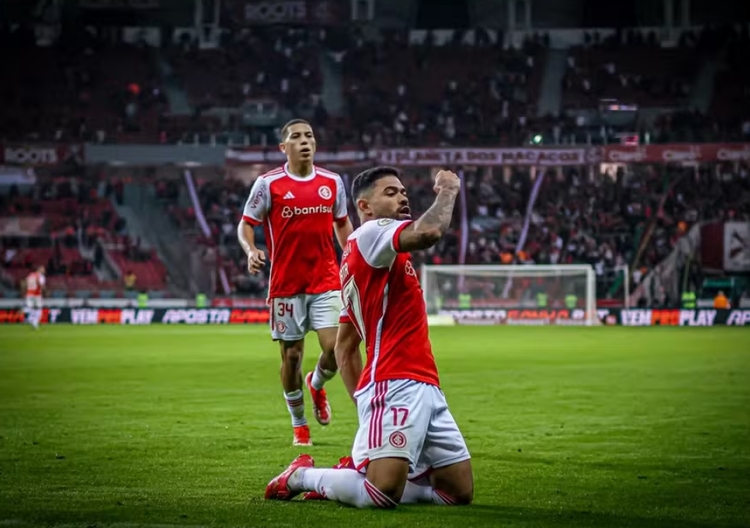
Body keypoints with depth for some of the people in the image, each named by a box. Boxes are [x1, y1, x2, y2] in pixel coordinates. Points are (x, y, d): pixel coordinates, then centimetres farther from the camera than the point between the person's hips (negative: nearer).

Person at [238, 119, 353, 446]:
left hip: (325, 281, 2)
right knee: (292, 355, 4)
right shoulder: (268, 184, -5)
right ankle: (299, 426, 21)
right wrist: (251, 250, -22)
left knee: (334, 348, -11)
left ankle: (317, 385, 24)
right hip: (286, 284, -2)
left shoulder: (332, 182, 6)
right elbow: (245, 224, -1)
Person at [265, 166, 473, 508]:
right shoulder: (370, 234, -4)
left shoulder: (372, 262, 25)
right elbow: (428, 233, -26)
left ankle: (358, 475, 17)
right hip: (395, 386, -10)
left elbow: (345, 347, 26)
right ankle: (303, 476, 6)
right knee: (383, 495, -20)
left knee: (460, 491, 7)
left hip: (425, 389, 10)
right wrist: (448, 191, -7)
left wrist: (364, 403, 19)